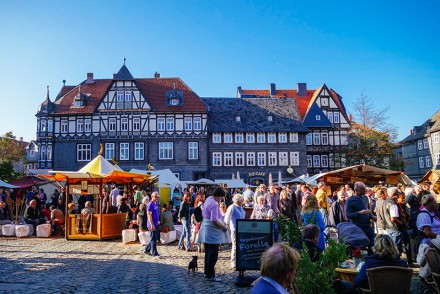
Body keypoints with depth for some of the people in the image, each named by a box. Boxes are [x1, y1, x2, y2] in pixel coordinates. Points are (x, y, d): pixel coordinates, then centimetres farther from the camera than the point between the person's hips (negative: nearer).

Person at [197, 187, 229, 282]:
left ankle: (207, 272, 30)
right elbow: (214, 220, -27)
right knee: (213, 254, -1)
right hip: (212, 232, -10)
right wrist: (224, 227, -13)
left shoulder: (208, 199, 8)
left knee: (208, 253, 19)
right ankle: (210, 276, 6)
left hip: (205, 230, 10)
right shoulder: (214, 204, -21)